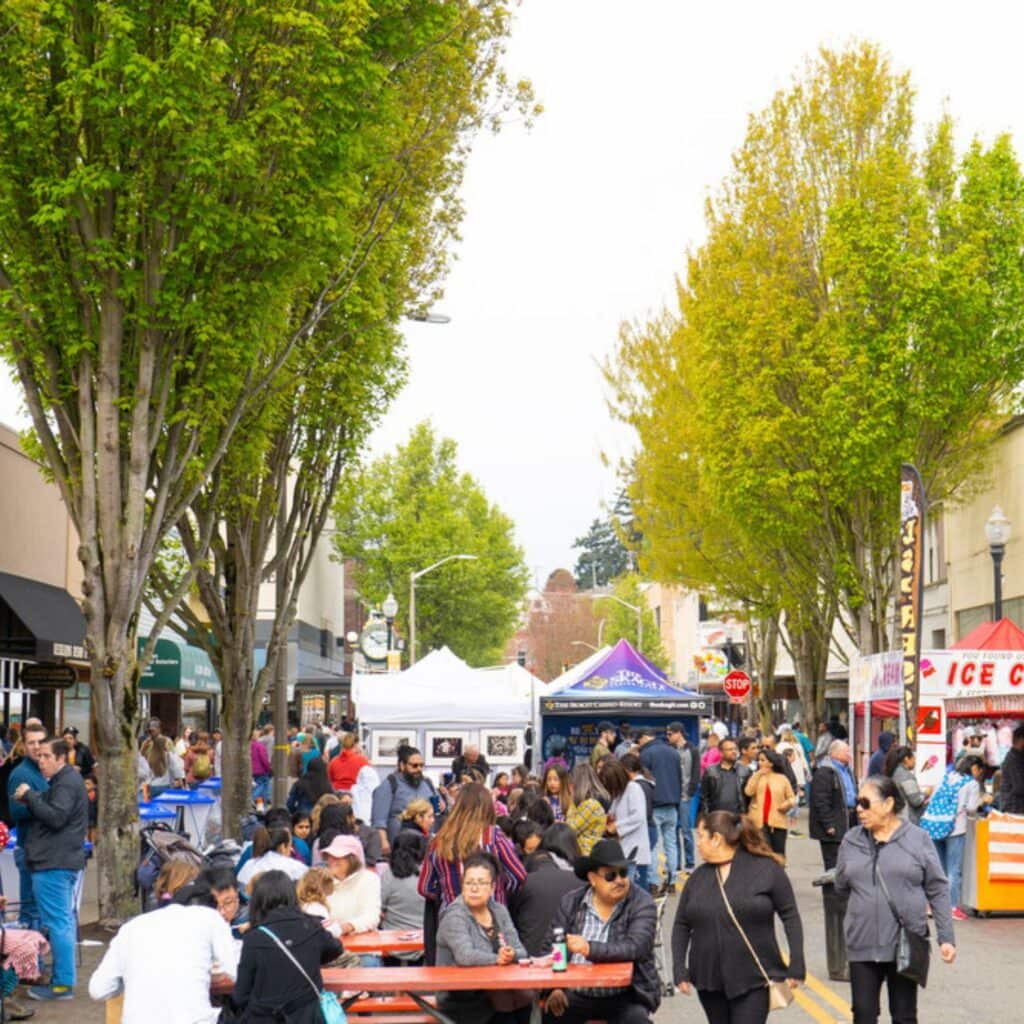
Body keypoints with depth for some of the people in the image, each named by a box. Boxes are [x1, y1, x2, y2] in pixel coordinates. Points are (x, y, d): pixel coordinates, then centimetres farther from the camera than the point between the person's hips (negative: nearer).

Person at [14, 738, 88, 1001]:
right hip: (64, 860, 11)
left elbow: (55, 817, -23)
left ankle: (63, 983, -9)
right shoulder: (67, 780, 20)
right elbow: (50, 812, 18)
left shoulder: (66, 784, -13)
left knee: (58, 922, -10)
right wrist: (31, 800, 2)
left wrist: (30, 796, -16)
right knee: (64, 921, 14)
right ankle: (63, 978, 20)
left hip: (54, 863, -11)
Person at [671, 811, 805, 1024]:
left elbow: (790, 916, -4)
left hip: (754, 980, -4)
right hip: (709, 979, 5)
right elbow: (681, 925, 9)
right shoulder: (698, 877, 6)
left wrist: (796, 966, -9)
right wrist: (679, 970, -1)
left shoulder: (766, 869, -6)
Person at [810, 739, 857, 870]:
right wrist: (828, 825, -21)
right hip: (833, 829, -9)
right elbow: (821, 801, -20)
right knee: (833, 865, -5)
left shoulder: (846, 770, 17)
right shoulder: (824, 773, -15)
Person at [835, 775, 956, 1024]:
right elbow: (841, 887, 13)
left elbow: (938, 891, -2)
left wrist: (946, 937, -5)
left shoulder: (918, 839, -4)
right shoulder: (851, 841, 4)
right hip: (862, 945, 2)